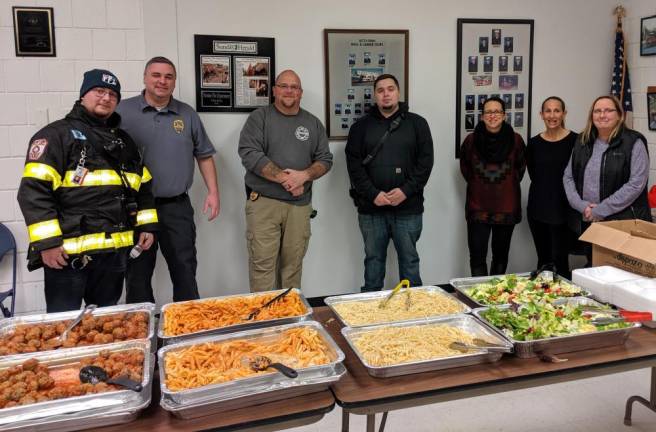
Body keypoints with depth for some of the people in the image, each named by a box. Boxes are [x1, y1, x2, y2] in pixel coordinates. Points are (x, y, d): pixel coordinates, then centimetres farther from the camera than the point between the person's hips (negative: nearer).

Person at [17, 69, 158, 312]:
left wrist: (147, 226, 12)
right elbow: (34, 190, -11)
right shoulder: (56, 135, -3)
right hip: (68, 251, -6)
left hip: (116, 249, 6)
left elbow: (143, 186, 22)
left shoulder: (124, 141, 18)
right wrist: (47, 243, -17)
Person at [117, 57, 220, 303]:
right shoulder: (123, 111, -1)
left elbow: (204, 155, 13)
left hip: (177, 207, 2)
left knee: (185, 270, 7)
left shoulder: (187, 115, 7)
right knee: (138, 273, 8)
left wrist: (213, 192, 5)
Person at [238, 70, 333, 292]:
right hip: (263, 202, -3)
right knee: (262, 263, -6)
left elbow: (325, 159, 11)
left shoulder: (313, 123, 13)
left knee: (293, 264, 7)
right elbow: (249, 154, -10)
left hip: (300, 204, 3)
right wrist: (284, 178, -14)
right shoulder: (259, 117, 3)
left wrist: (304, 175, -9)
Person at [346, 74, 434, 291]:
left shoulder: (417, 123, 6)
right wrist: (372, 194, -12)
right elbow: (354, 164, 0)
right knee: (373, 259, 11)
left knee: (409, 259, 8)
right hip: (371, 208, 1)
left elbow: (425, 161, 0)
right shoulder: (361, 126, 7)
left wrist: (406, 191, -12)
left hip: (408, 207, -1)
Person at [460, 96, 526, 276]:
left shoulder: (515, 140, -4)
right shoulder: (472, 140, -4)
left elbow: (521, 167, 13)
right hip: (478, 208, -1)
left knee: (501, 255, 13)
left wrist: (508, 184, 10)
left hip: (507, 208, 1)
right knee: (477, 256, -4)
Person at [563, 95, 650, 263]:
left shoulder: (633, 142, -5)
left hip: (622, 223, -4)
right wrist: (581, 206, -9)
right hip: (586, 222, 5)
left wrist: (601, 211, -16)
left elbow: (636, 184, -14)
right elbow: (568, 177, 7)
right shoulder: (582, 141, 10)